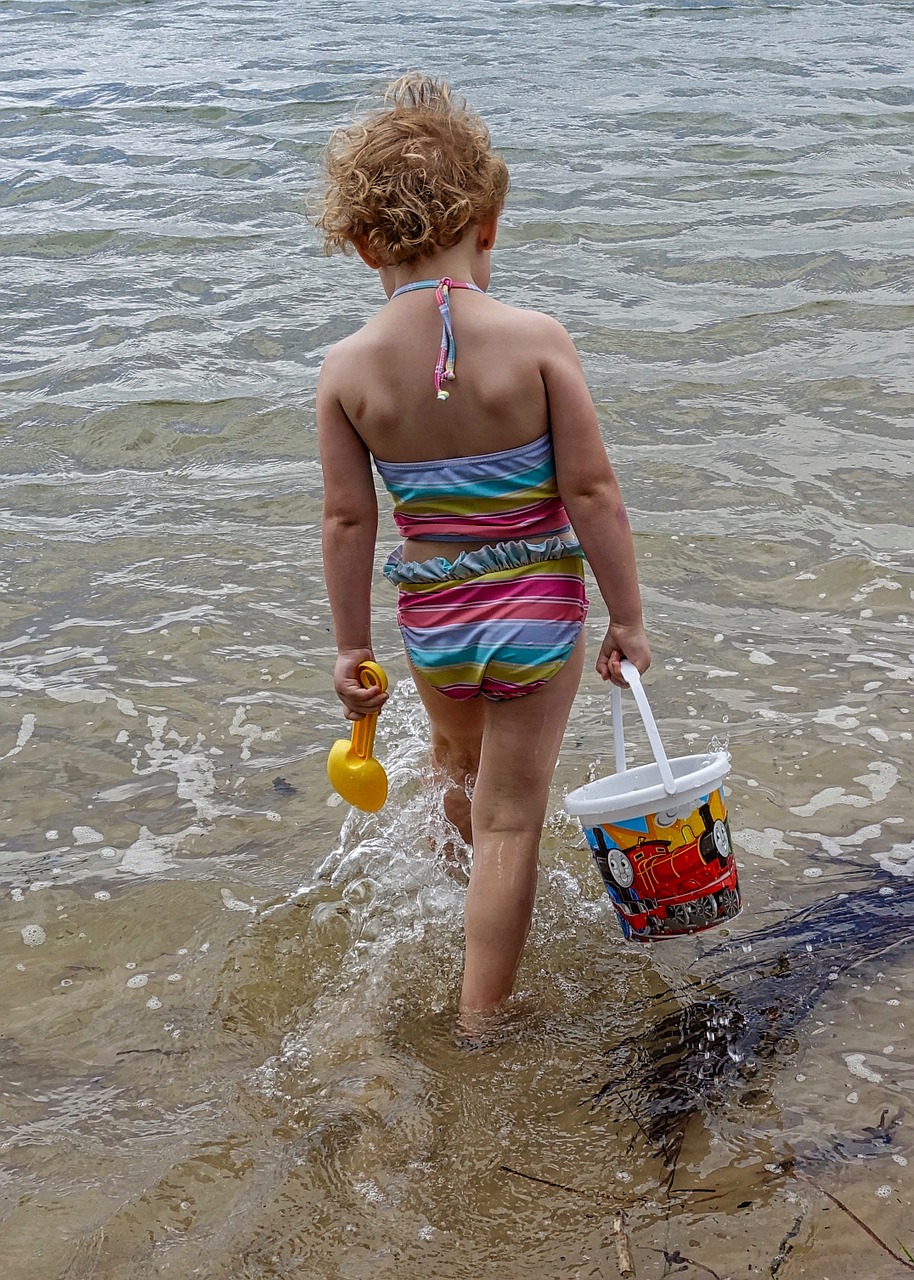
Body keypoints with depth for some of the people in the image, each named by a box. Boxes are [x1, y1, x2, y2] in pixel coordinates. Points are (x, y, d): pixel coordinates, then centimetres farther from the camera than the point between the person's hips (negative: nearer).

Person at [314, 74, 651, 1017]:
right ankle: (479, 1022, 15)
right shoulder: (536, 339, -17)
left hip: (432, 622, 3)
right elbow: (591, 492, -15)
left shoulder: (347, 370, -12)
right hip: (539, 613, -3)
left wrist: (351, 647, 7)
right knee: (510, 820, 9)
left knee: (459, 768, 32)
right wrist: (627, 618, -4)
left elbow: (347, 521, -5)